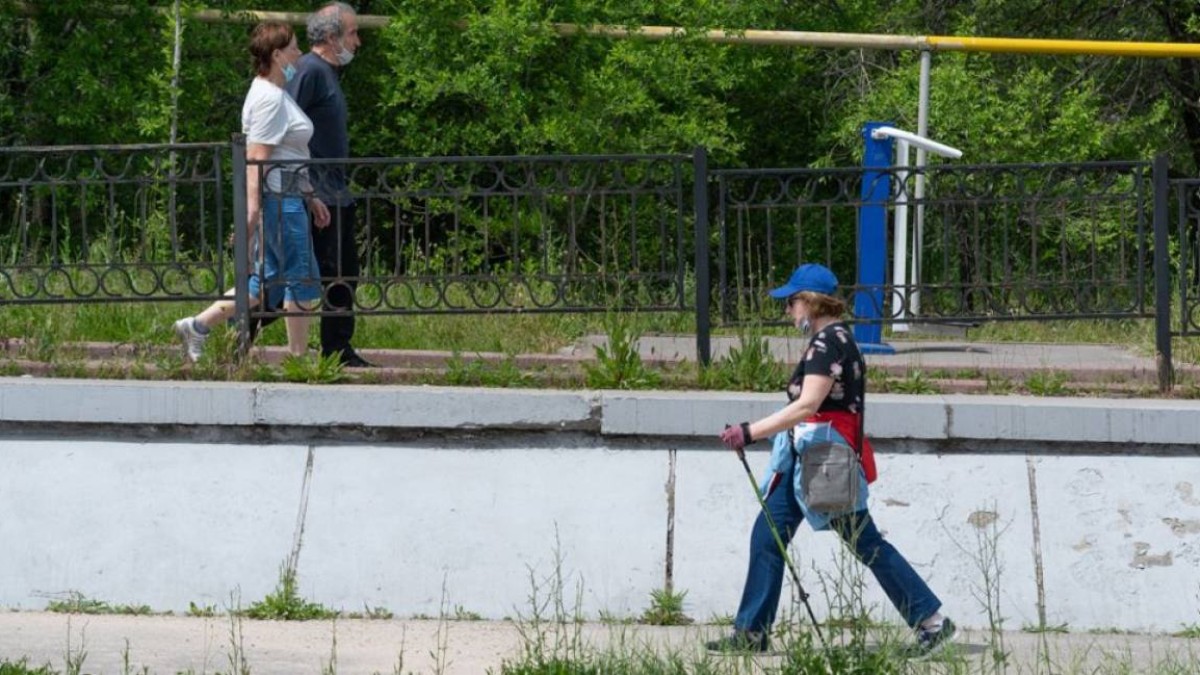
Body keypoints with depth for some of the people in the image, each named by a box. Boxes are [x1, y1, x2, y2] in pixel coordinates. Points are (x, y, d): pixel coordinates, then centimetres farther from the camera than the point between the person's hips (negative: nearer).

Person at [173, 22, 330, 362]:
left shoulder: (276, 95, 19)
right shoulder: (269, 99, -14)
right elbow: (257, 158, -21)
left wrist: (310, 196, 26)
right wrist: (252, 208, -27)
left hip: (288, 196, 11)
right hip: (278, 197, -11)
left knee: (269, 280, 13)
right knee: (302, 280, -4)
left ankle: (198, 325, 15)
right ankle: (298, 359, 3)